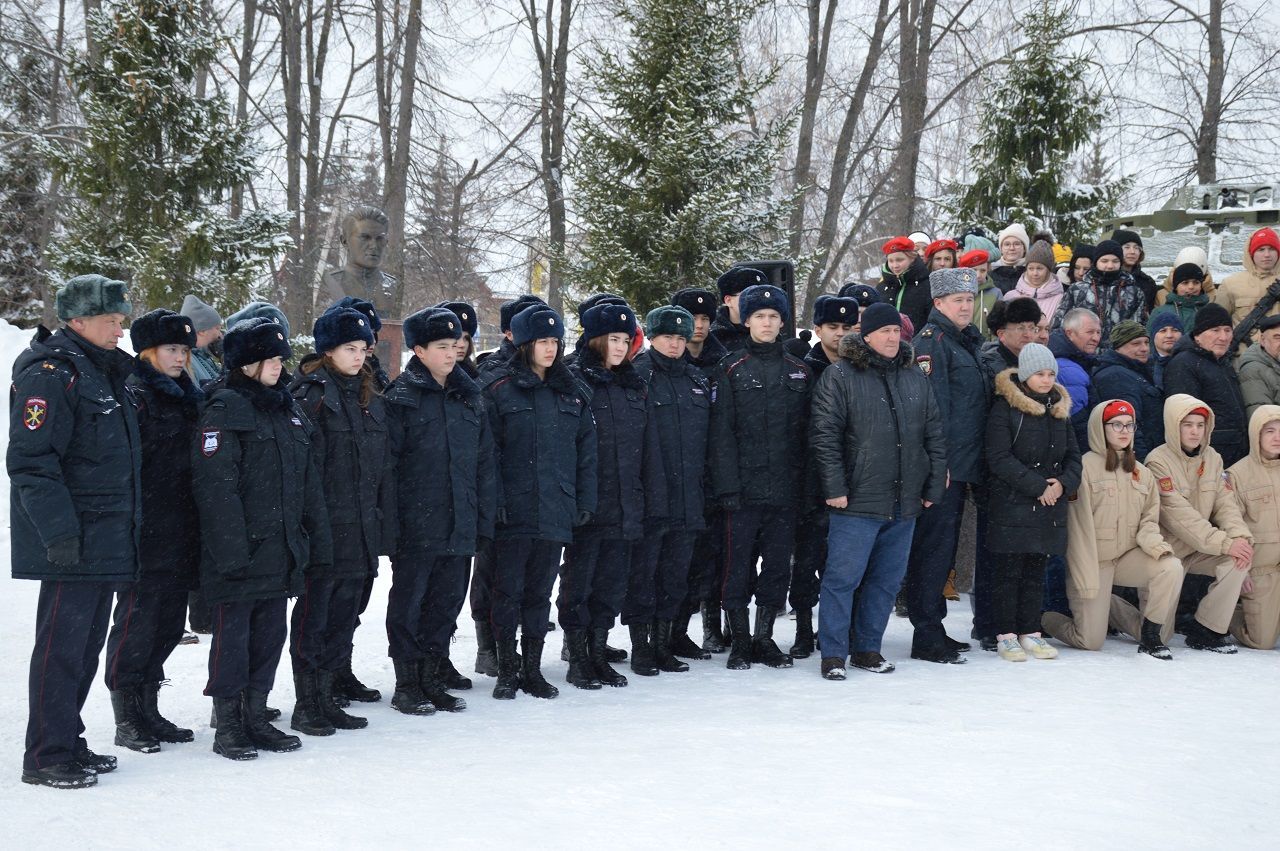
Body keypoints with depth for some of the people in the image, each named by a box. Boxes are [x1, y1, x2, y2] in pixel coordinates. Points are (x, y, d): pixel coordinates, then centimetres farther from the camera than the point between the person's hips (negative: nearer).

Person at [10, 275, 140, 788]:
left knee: (87, 645, 14)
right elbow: (31, 461, -19)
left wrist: (123, 527, 22)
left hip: (106, 540, 9)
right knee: (61, 645, -4)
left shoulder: (105, 372, 16)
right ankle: (46, 757, 3)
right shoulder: (50, 373, -13)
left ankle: (68, 742, 24)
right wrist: (58, 532, -23)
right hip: (72, 544, -9)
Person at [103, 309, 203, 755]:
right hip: (147, 535, -8)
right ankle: (126, 719, 9)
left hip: (181, 535, 8)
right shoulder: (133, 396, -9)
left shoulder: (189, 398, 17)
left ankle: (148, 710, 25)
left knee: (169, 623, 13)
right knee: (136, 622, -1)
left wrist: (196, 529, 19)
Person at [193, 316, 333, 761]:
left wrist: (318, 542, 14)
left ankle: (256, 718, 24)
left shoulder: (289, 410, 15)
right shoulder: (224, 410, -9)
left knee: (270, 633, 13)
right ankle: (228, 726, 11)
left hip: (281, 552, 8)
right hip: (239, 554, -7)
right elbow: (216, 486, -16)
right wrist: (231, 549, -21)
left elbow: (309, 483, 18)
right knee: (232, 635, 1)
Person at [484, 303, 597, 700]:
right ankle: (506, 670, 13)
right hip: (513, 511, -4)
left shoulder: (571, 392, 11)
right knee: (509, 591, 2)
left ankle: (532, 669, 20)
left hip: (555, 512, 4)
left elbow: (586, 449, 12)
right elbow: (489, 450, -6)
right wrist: (493, 500, -13)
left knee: (540, 592, 11)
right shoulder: (500, 389, -3)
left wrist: (585, 500, 7)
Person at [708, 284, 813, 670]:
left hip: (785, 489, 3)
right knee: (737, 566, 1)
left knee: (778, 566, 8)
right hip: (744, 489, -3)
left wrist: (806, 484, 5)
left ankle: (764, 638, 20)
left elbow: (807, 432, 11)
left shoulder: (799, 372, 11)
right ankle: (740, 642, 12)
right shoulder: (730, 370, 0)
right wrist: (727, 486, -12)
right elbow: (721, 433, -4)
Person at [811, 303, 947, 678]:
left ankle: (868, 648, 24)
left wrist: (934, 486, 9)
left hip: (904, 503, 6)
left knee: (888, 580, 11)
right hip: (857, 502, -6)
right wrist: (834, 488, -14)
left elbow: (934, 434, 15)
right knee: (843, 577, -4)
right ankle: (833, 654, 5)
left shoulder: (915, 377, 13)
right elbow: (825, 435, -9)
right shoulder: (839, 376, -4)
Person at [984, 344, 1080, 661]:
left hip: (1050, 506, 6)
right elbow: (999, 458, -14)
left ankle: (1030, 632, 17)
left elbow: (1073, 455, 15)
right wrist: (1038, 487, -16)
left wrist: (1063, 483, -6)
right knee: (1007, 571, -2)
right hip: (1011, 504, -6)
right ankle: (1005, 635, 5)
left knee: (1036, 571, 10)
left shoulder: (1059, 409, 13)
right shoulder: (1004, 407, -7)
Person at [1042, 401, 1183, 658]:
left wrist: (1153, 542, -15)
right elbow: (1079, 526, -13)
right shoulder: (1086, 466, -11)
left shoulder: (1141, 472, 9)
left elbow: (1149, 518, 11)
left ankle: (1151, 635, -3)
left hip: (1129, 557, 5)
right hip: (1094, 561, -5)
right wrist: (1086, 579, -16)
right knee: (1092, 641, -8)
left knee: (1171, 567, -24)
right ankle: (1044, 616, 25)